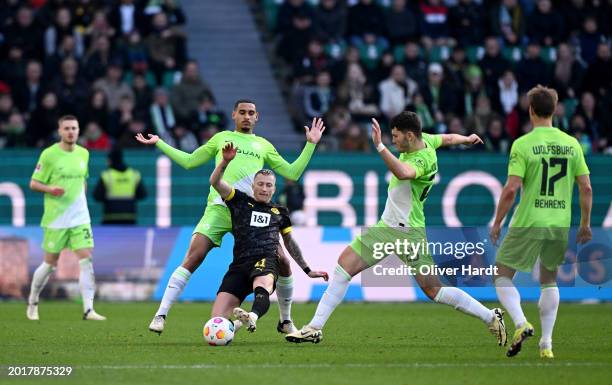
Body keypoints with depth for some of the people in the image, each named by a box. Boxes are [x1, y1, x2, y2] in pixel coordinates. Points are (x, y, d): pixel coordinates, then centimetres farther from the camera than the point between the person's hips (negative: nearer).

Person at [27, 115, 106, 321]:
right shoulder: (49, 154, -8)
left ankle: (88, 309, -11)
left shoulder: (83, 154, 7)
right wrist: (50, 189, -22)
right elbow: (34, 183, -5)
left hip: (80, 217, 4)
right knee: (50, 263, 5)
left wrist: (80, 197, 12)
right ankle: (32, 303, 26)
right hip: (55, 218, -4)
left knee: (86, 260, -10)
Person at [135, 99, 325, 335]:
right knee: (192, 258, -17)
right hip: (219, 208, -2)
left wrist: (310, 144, 15)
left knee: (282, 263, -5)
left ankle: (286, 321, 14)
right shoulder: (222, 138, 20)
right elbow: (189, 161, 24)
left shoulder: (264, 146, 22)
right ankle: (161, 315, -16)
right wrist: (159, 143, 23)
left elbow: (292, 173, 19)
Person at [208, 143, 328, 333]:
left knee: (263, 284, -43)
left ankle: (252, 317, -72)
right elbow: (215, 182, 5)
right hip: (240, 264, 1)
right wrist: (226, 161, -13)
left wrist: (308, 270, 36)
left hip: (267, 261, -1)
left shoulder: (280, 212, 23)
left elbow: (289, 242, 34)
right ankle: (237, 324, 17)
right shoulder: (240, 201, 17)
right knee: (217, 319, -16)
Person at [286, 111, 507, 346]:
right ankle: (315, 328, 1)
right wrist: (467, 139, 46)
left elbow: (403, 173, -47)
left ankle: (491, 318, 6)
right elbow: (448, 138, 25)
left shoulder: (422, 160, -23)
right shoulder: (424, 140, 4)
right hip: (387, 226, 9)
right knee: (345, 264, 0)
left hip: (408, 232, -9)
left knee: (433, 289, -8)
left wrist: (380, 147, -54)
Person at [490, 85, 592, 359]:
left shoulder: (523, 144, -9)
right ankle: (546, 344, 14)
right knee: (549, 280, 20)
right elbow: (586, 187, 4)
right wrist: (585, 224, 14)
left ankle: (520, 323, -14)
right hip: (561, 224, 4)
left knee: (502, 275, 9)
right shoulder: (572, 144, 4)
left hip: (528, 223, -4)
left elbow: (511, 189, -13)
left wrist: (497, 223, -2)